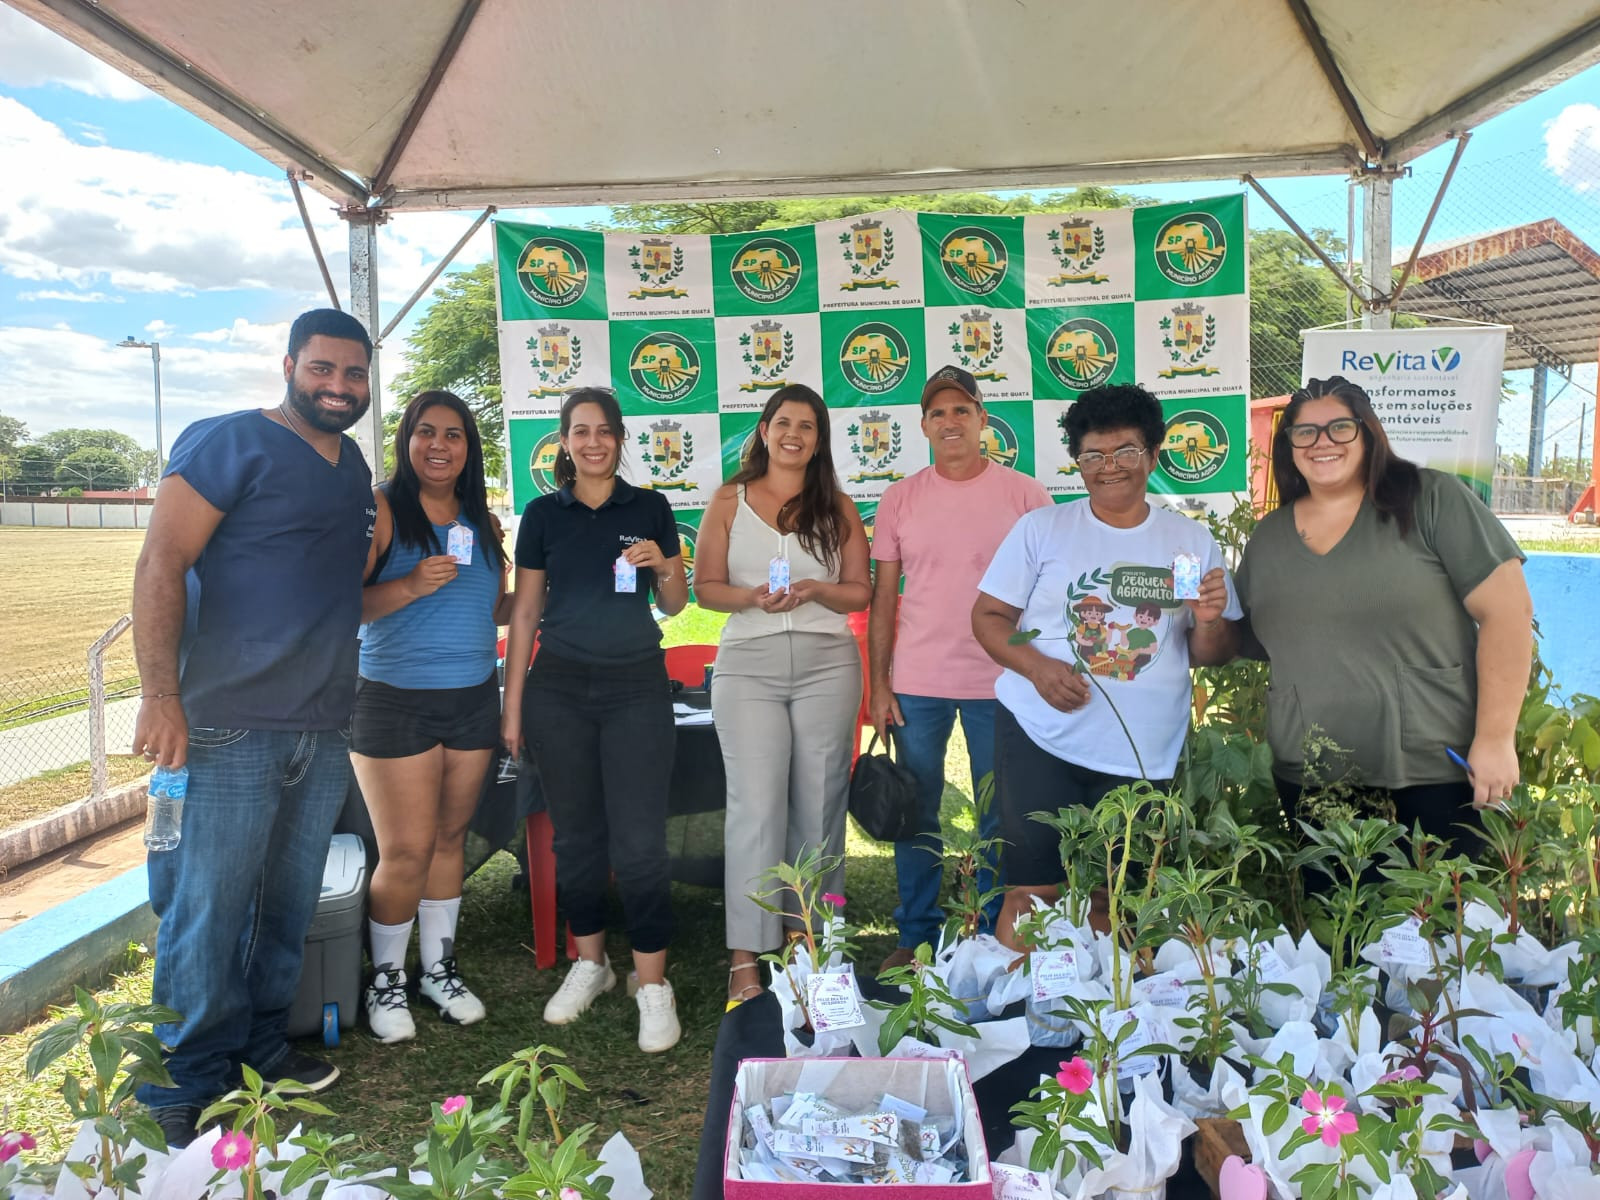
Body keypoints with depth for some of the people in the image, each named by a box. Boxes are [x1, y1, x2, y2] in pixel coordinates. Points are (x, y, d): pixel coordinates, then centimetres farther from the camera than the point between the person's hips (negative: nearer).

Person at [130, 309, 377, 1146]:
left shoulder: (354, 468, 17)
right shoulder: (228, 443, -5)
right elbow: (162, 565, -12)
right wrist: (160, 694, -19)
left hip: (324, 731, 7)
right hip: (230, 727, -7)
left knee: (289, 903, 15)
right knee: (209, 910, -1)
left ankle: (260, 1043, 31)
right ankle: (194, 1083, 15)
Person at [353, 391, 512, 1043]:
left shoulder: (481, 521, 11)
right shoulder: (380, 509, -6)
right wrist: (411, 586, -26)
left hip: (473, 700, 5)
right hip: (396, 701, -5)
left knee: (450, 839, 13)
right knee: (407, 852, -2)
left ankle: (439, 969, 28)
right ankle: (385, 978, 20)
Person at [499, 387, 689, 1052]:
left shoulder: (650, 509, 5)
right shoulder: (543, 514, 6)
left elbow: (674, 605, 9)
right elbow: (525, 611, 8)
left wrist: (662, 566, -13)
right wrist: (512, 704, 5)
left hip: (636, 686, -1)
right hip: (559, 689, 2)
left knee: (639, 842, -5)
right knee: (576, 835, 10)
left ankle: (653, 985, 7)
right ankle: (590, 963, 28)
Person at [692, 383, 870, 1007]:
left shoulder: (838, 507, 10)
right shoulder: (729, 501, 7)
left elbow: (862, 592, 7)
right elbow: (705, 586, 5)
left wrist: (814, 591, -11)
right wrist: (751, 597, -14)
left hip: (827, 664, 2)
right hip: (748, 664, -1)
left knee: (819, 804, 6)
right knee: (756, 807, -7)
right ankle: (745, 957, -1)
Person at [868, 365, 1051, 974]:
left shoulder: (1024, 494, 0)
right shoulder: (900, 499, 5)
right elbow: (883, 596, 6)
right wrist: (878, 685, 2)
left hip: (1000, 683, -1)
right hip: (917, 683, 2)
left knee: (1001, 818, 8)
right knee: (915, 818, 9)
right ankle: (916, 936, 24)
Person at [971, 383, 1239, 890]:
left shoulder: (1192, 540, 6)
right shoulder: (1040, 529, 1)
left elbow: (1211, 655, 10)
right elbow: (988, 615, 1)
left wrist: (1211, 622, -13)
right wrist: (1038, 667, -16)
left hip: (1145, 757, 2)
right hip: (1037, 739, -1)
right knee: (1034, 888, 3)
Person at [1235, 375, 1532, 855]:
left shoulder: (1432, 501, -5)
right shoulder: (1267, 537, 8)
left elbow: (1508, 610, -9)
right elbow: (1244, 644, 18)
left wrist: (1496, 738, -13)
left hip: (1437, 774, -3)